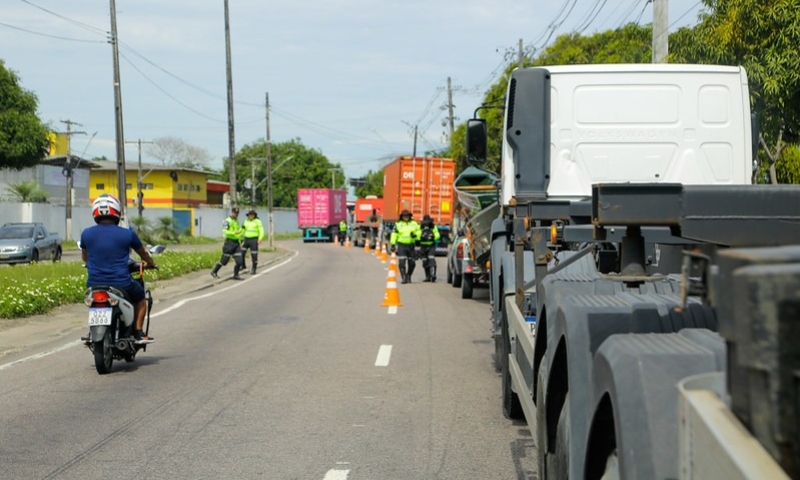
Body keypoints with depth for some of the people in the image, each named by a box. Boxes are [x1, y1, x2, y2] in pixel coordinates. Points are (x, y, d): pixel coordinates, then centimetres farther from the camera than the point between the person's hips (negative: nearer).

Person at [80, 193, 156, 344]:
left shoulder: (86, 234, -1)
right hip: (121, 284, -2)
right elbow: (142, 253, 13)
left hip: (94, 284, 2)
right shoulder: (127, 234, -7)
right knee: (140, 297, 27)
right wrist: (150, 263, 35)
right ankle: (138, 333, 17)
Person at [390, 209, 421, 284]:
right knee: (402, 262, -14)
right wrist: (393, 244, -3)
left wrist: (415, 235, -12)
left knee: (411, 263, 8)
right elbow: (394, 234, 1)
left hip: (411, 245, 3)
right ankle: (403, 278, -12)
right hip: (401, 245, -3)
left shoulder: (414, 223, 7)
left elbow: (418, 231, 11)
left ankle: (408, 277, 25)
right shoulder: (398, 224, 1)